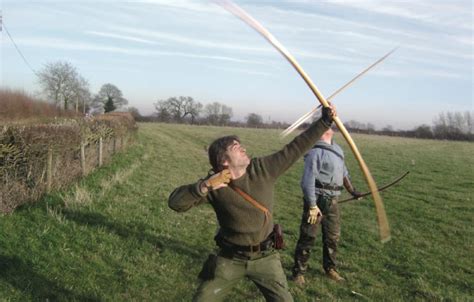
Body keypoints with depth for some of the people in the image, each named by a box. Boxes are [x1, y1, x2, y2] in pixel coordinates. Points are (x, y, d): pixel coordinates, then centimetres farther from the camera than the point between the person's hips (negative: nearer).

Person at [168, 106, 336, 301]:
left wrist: (324, 121, -11)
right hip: (230, 258, -1)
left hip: (264, 257, 1)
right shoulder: (214, 186, -16)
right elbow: (175, 202, -20)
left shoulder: (263, 169, -12)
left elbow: (295, 148, -11)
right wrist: (204, 186, -35)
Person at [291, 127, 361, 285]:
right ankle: (298, 272, 11)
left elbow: (343, 172, 26)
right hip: (317, 199, -8)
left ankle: (330, 268, 33)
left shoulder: (337, 149, 12)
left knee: (333, 236, 16)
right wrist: (312, 205, -23)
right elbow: (308, 180, -20)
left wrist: (352, 190, 30)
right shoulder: (315, 151, -15)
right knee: (308, 237, -1)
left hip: (332, 201, 8)